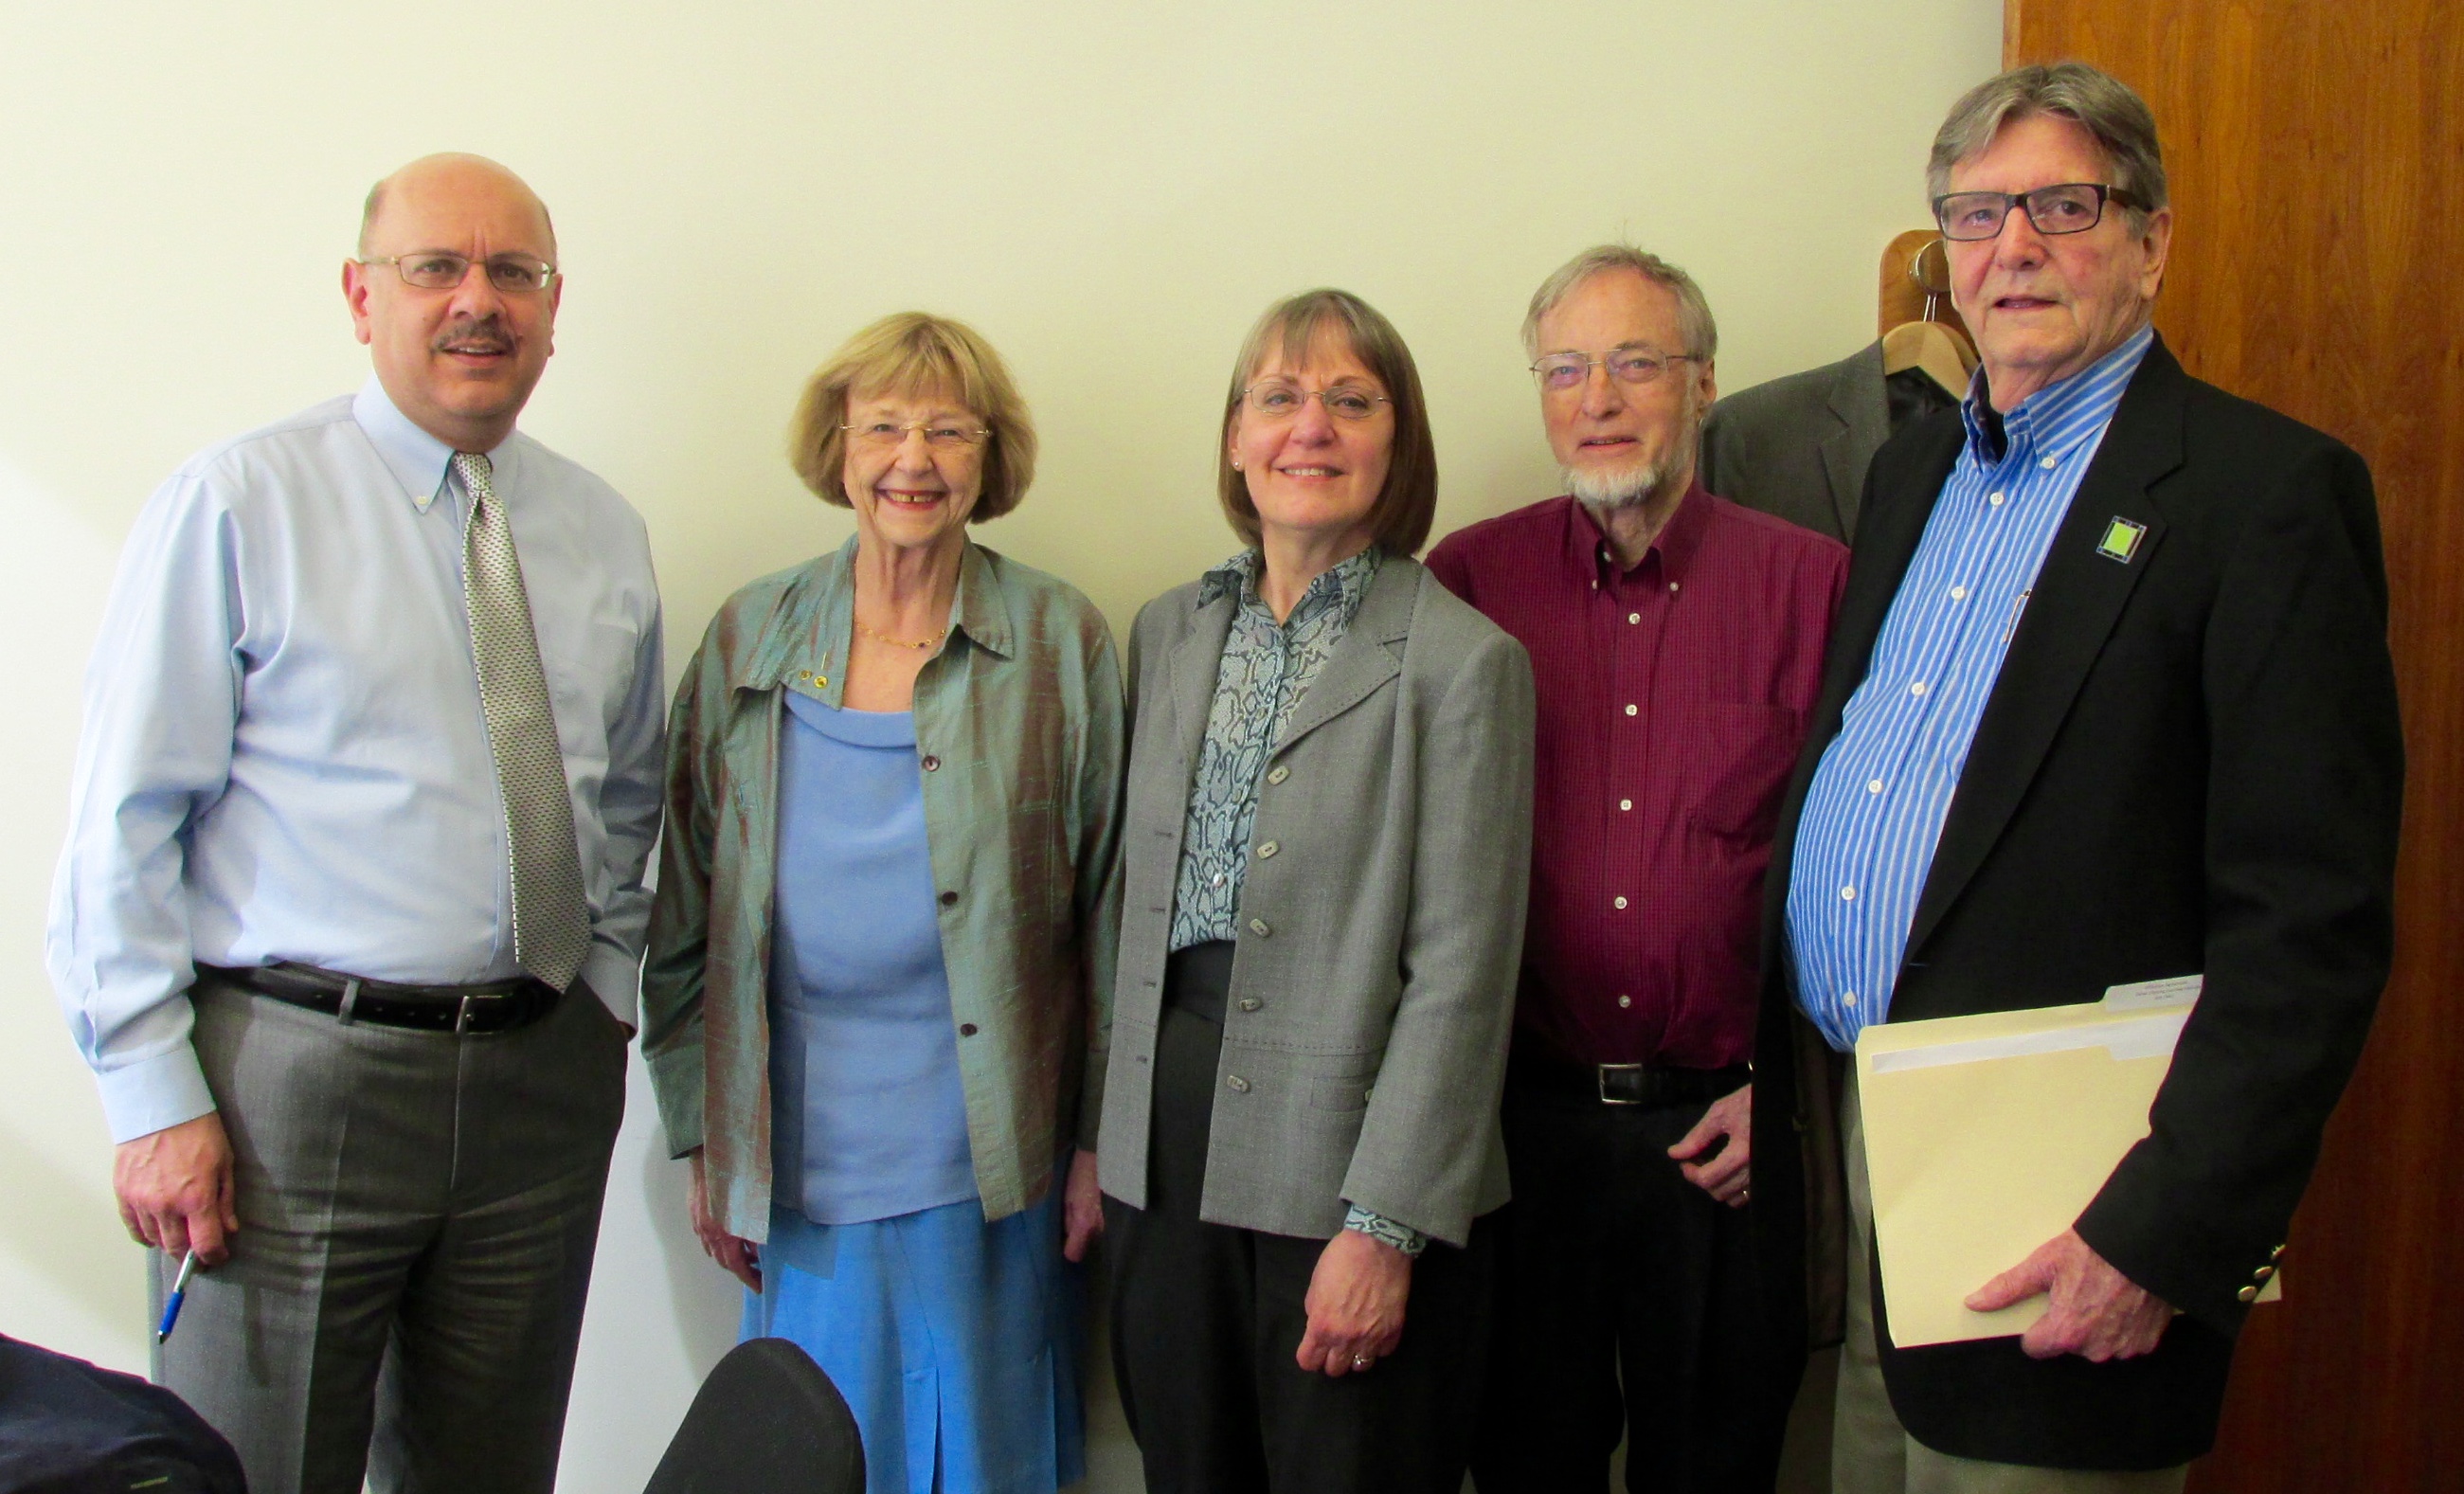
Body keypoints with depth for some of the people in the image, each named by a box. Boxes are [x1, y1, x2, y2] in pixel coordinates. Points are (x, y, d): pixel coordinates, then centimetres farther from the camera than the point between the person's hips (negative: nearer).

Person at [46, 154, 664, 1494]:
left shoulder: (604, 535, 10)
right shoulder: (237, 505, -6)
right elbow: (124, 819, -8)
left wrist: (605, 989, 8)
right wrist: (154, 1095, -11)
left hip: (545, 1078, 5)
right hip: (292, 1075, -4)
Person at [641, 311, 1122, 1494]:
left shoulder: (1060, 642, -1)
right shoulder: (748, 640, 3)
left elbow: (1104, 908, 1)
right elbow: (687, 909, 7)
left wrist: (1100, 1143, 0)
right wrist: (704, 1143, 6)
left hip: (993, 1160, -1)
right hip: (804, 1162, 1)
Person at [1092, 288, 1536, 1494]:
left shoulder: (1464, 661, -7)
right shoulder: (1168, 634, 10)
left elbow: (1462, 972, -11)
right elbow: (1133, 898, 13)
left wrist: (1385, 1224, -14)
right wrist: (1106, 1142, 8)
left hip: (1343, 1162, -5)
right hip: (1164, 1158, 5)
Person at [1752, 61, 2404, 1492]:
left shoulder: (2265, 488, -11)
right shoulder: (1913, 470, 13)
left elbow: (2312, 920, -16)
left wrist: (2164, 1236, -20)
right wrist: (1761, 1067, 9)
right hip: (1844, 1144, 7)